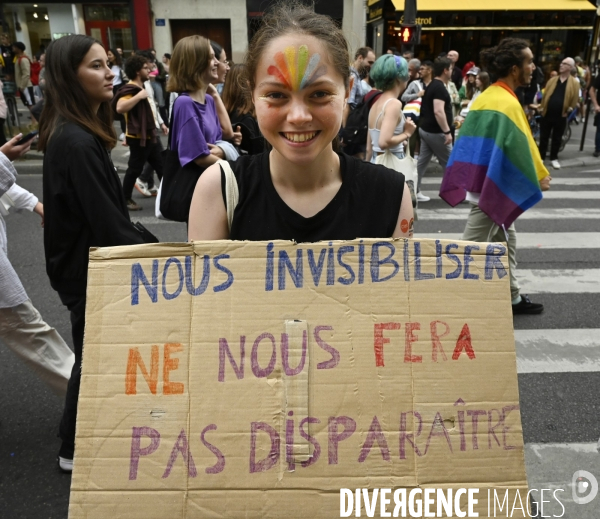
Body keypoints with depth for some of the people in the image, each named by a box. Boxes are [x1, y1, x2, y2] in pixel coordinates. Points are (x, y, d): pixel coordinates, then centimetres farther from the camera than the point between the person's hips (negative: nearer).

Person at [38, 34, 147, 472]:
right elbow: (106, 222, -27)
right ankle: (76, 450, 30)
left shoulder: (80, 132, 7)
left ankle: (80, 439, 42)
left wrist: (146, 246, 11)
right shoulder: (76, 142, -25)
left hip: (89, 262, 10)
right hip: (89, 269, -10)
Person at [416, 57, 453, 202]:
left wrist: (452, 120, 29)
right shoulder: (440, 87, -18)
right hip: (435, 132, -10)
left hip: (426, 129, 10)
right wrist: (447, 131, -28)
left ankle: (414, 191, 12)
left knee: (422, 161, 10)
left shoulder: (432, 85, 14)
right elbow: (438, 111, -29)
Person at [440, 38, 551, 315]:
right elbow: (521, 145, -15)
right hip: (494, 183, -9)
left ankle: (512, 297, 29)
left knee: (505, 240, 17)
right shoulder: (508, 103, -19)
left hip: (483, 179, 9)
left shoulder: (486, 96, 8)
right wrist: (541, 176, -1)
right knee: (473, 245, -1)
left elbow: (472, 139, 12)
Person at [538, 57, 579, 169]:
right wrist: (542, 107, 2)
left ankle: (554, 158, 22)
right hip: (547, 114, 2)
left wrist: (569, 110, -5)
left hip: (561, 116, -2)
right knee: (543, 137, 8)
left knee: (557, 138, 9)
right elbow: (545, 94, 9)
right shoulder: (552, 80, 7)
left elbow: (575, 99, 0)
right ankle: (541, 157, 20)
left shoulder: (575, 83, -1)